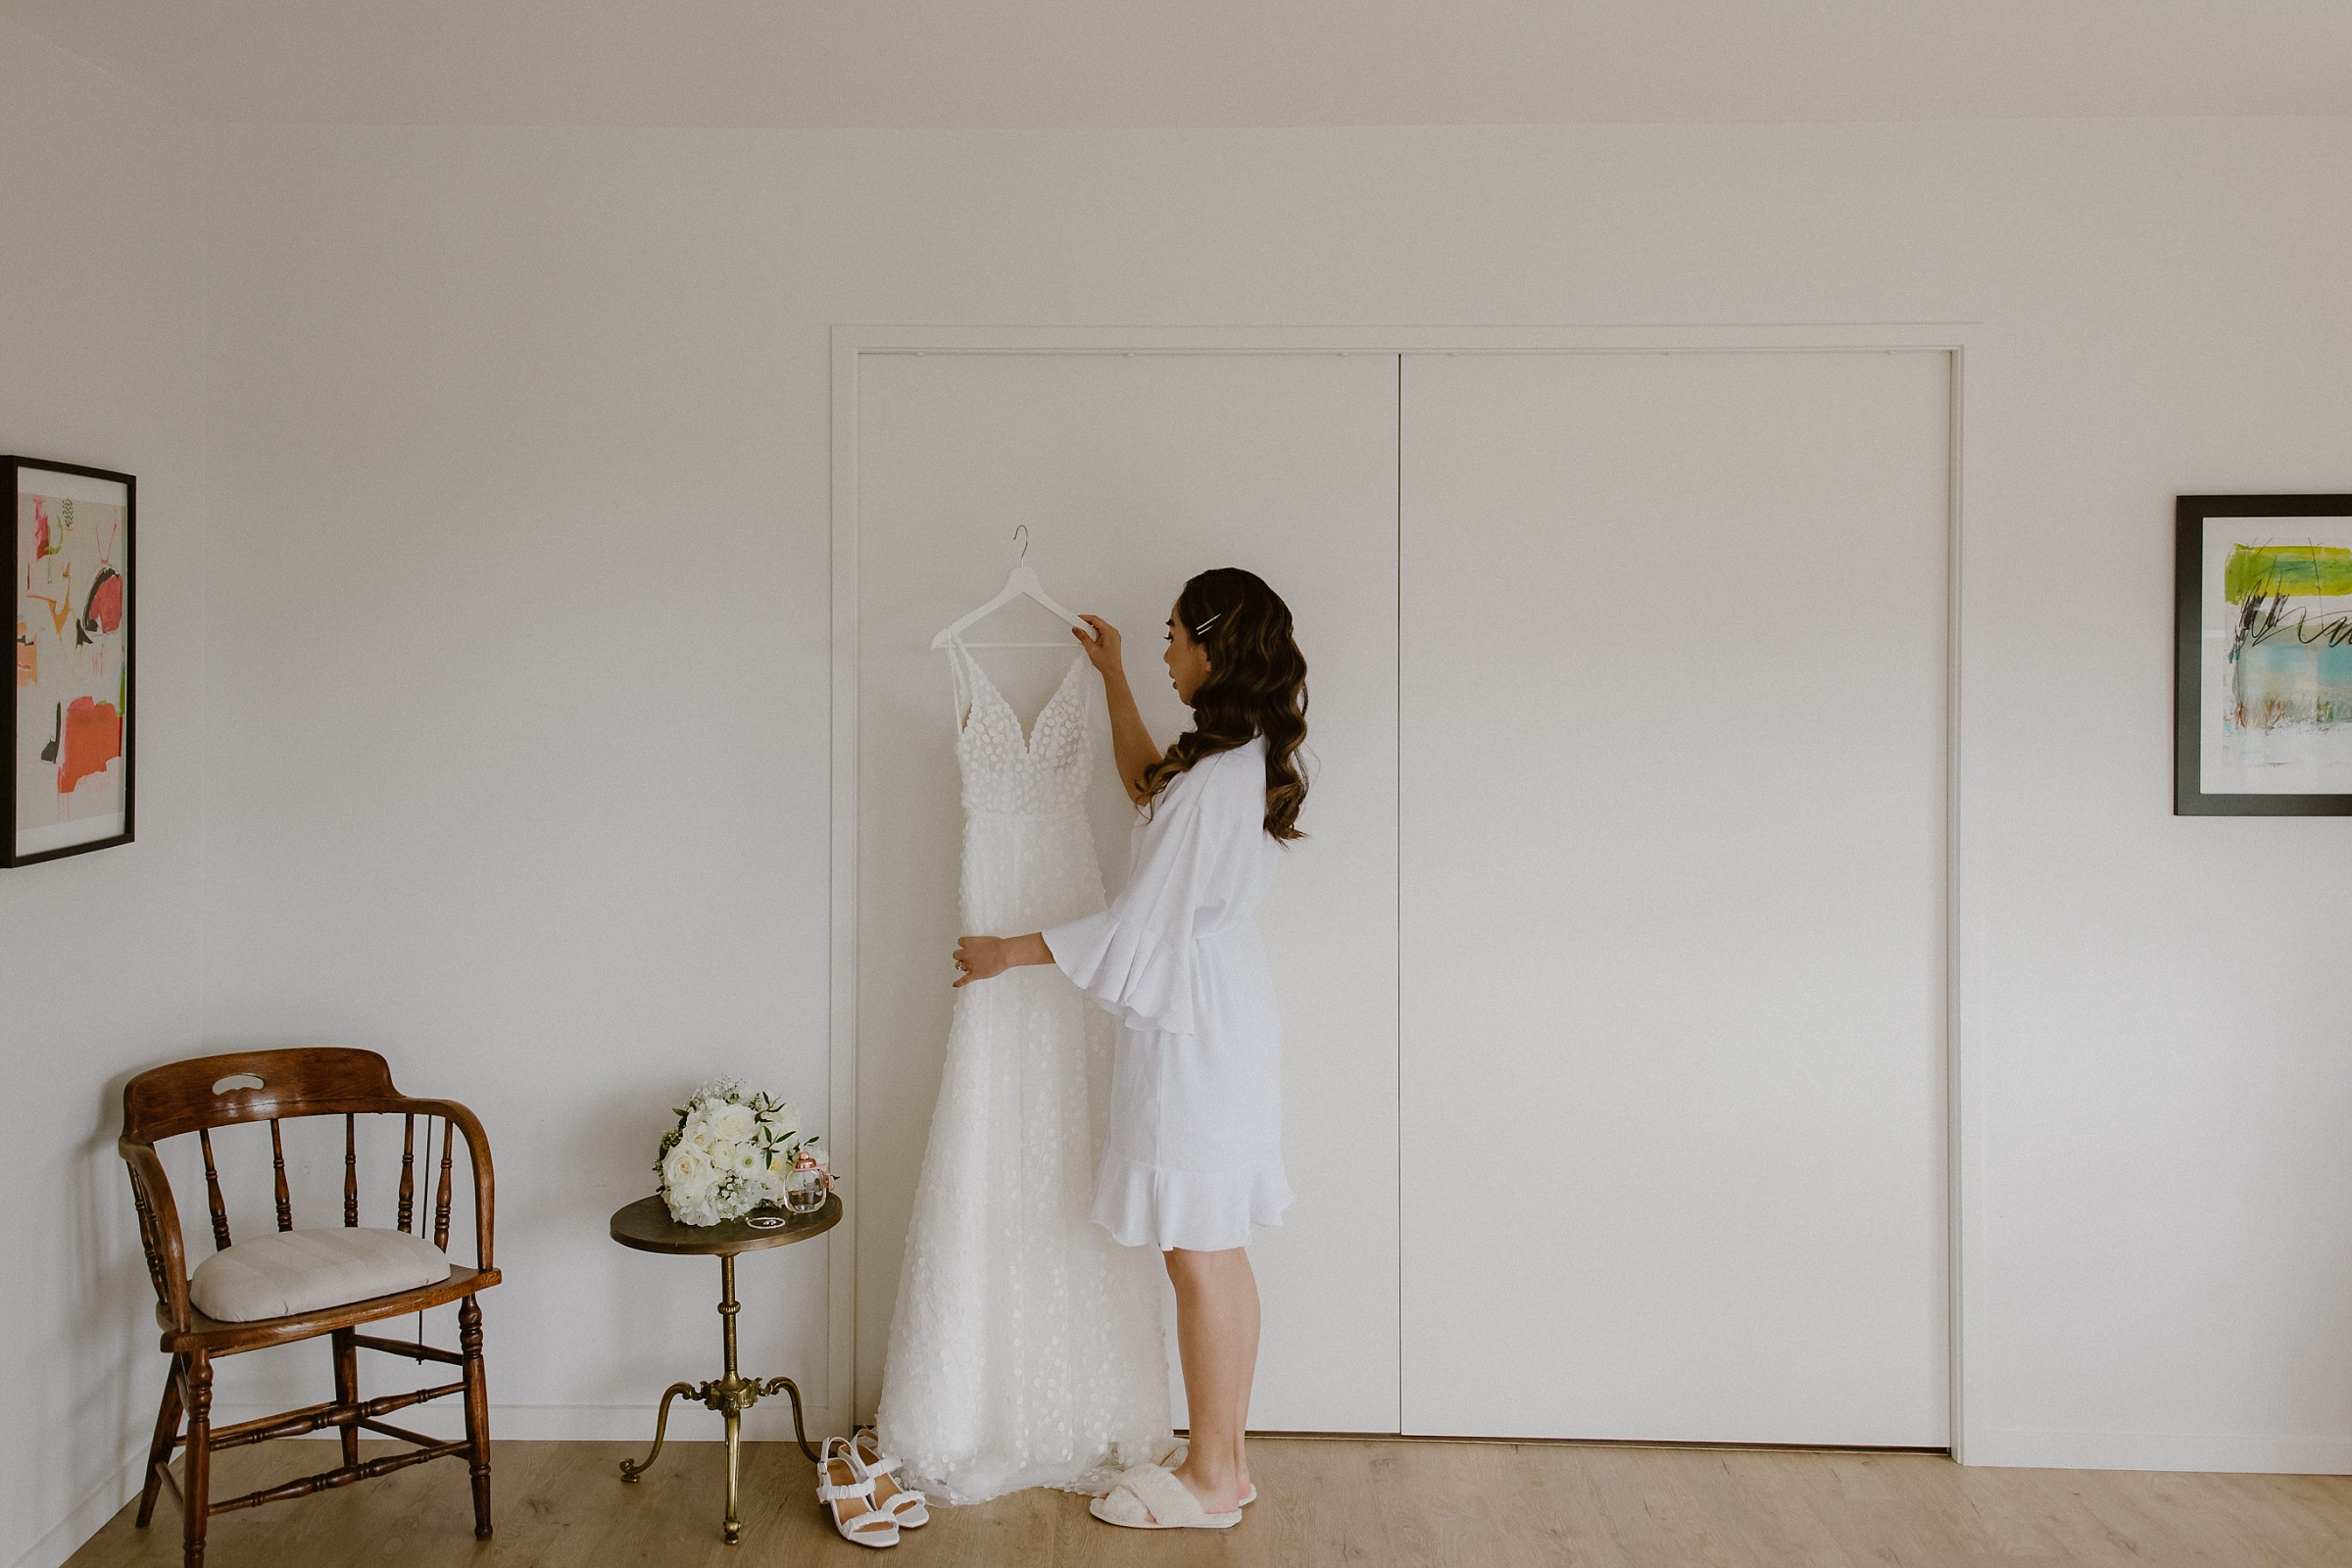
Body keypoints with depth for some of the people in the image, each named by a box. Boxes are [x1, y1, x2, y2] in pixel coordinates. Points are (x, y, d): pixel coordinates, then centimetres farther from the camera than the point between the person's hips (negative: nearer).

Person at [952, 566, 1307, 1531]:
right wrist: (1114, 680, 30)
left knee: (1197, 1254, 1)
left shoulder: (1216, 781, -22)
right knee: (1218, 1251, 15)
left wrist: (1011, 953, -8)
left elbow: (1144, 925, -19)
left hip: (1191, 1028, -10)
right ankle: (1225, 1459, 27)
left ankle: (1210, 1484, 13)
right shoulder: (1246, 756, 8)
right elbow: (1151, 793, 28)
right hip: (1222, 1011, 10)